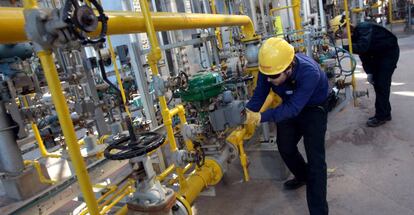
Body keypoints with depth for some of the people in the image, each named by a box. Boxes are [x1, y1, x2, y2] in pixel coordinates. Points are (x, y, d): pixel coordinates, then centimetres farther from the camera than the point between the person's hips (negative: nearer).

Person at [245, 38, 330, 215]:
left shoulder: (309, 73, -40)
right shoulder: (268, 69, -26)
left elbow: (293, 108, -42)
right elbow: (259, 95, -18)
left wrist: (261, 117, -50)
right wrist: (247, 115, -34)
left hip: (313, 108, -5)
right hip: (290, 106, 6)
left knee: (315, 157, -11)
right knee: (285, 146, 14)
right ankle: (303, 177, 44)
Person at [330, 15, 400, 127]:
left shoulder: (364, 28, -28)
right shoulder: (354, 37, -2)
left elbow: (362, 47, -44)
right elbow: (364, 55, 2)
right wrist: (369, 72, -5)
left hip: (390, 51, -9)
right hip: (378, 54, 9)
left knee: (382, 84, -11)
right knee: (376, 83, 8)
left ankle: (381, 116, -3)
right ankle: (385, 113, 20)